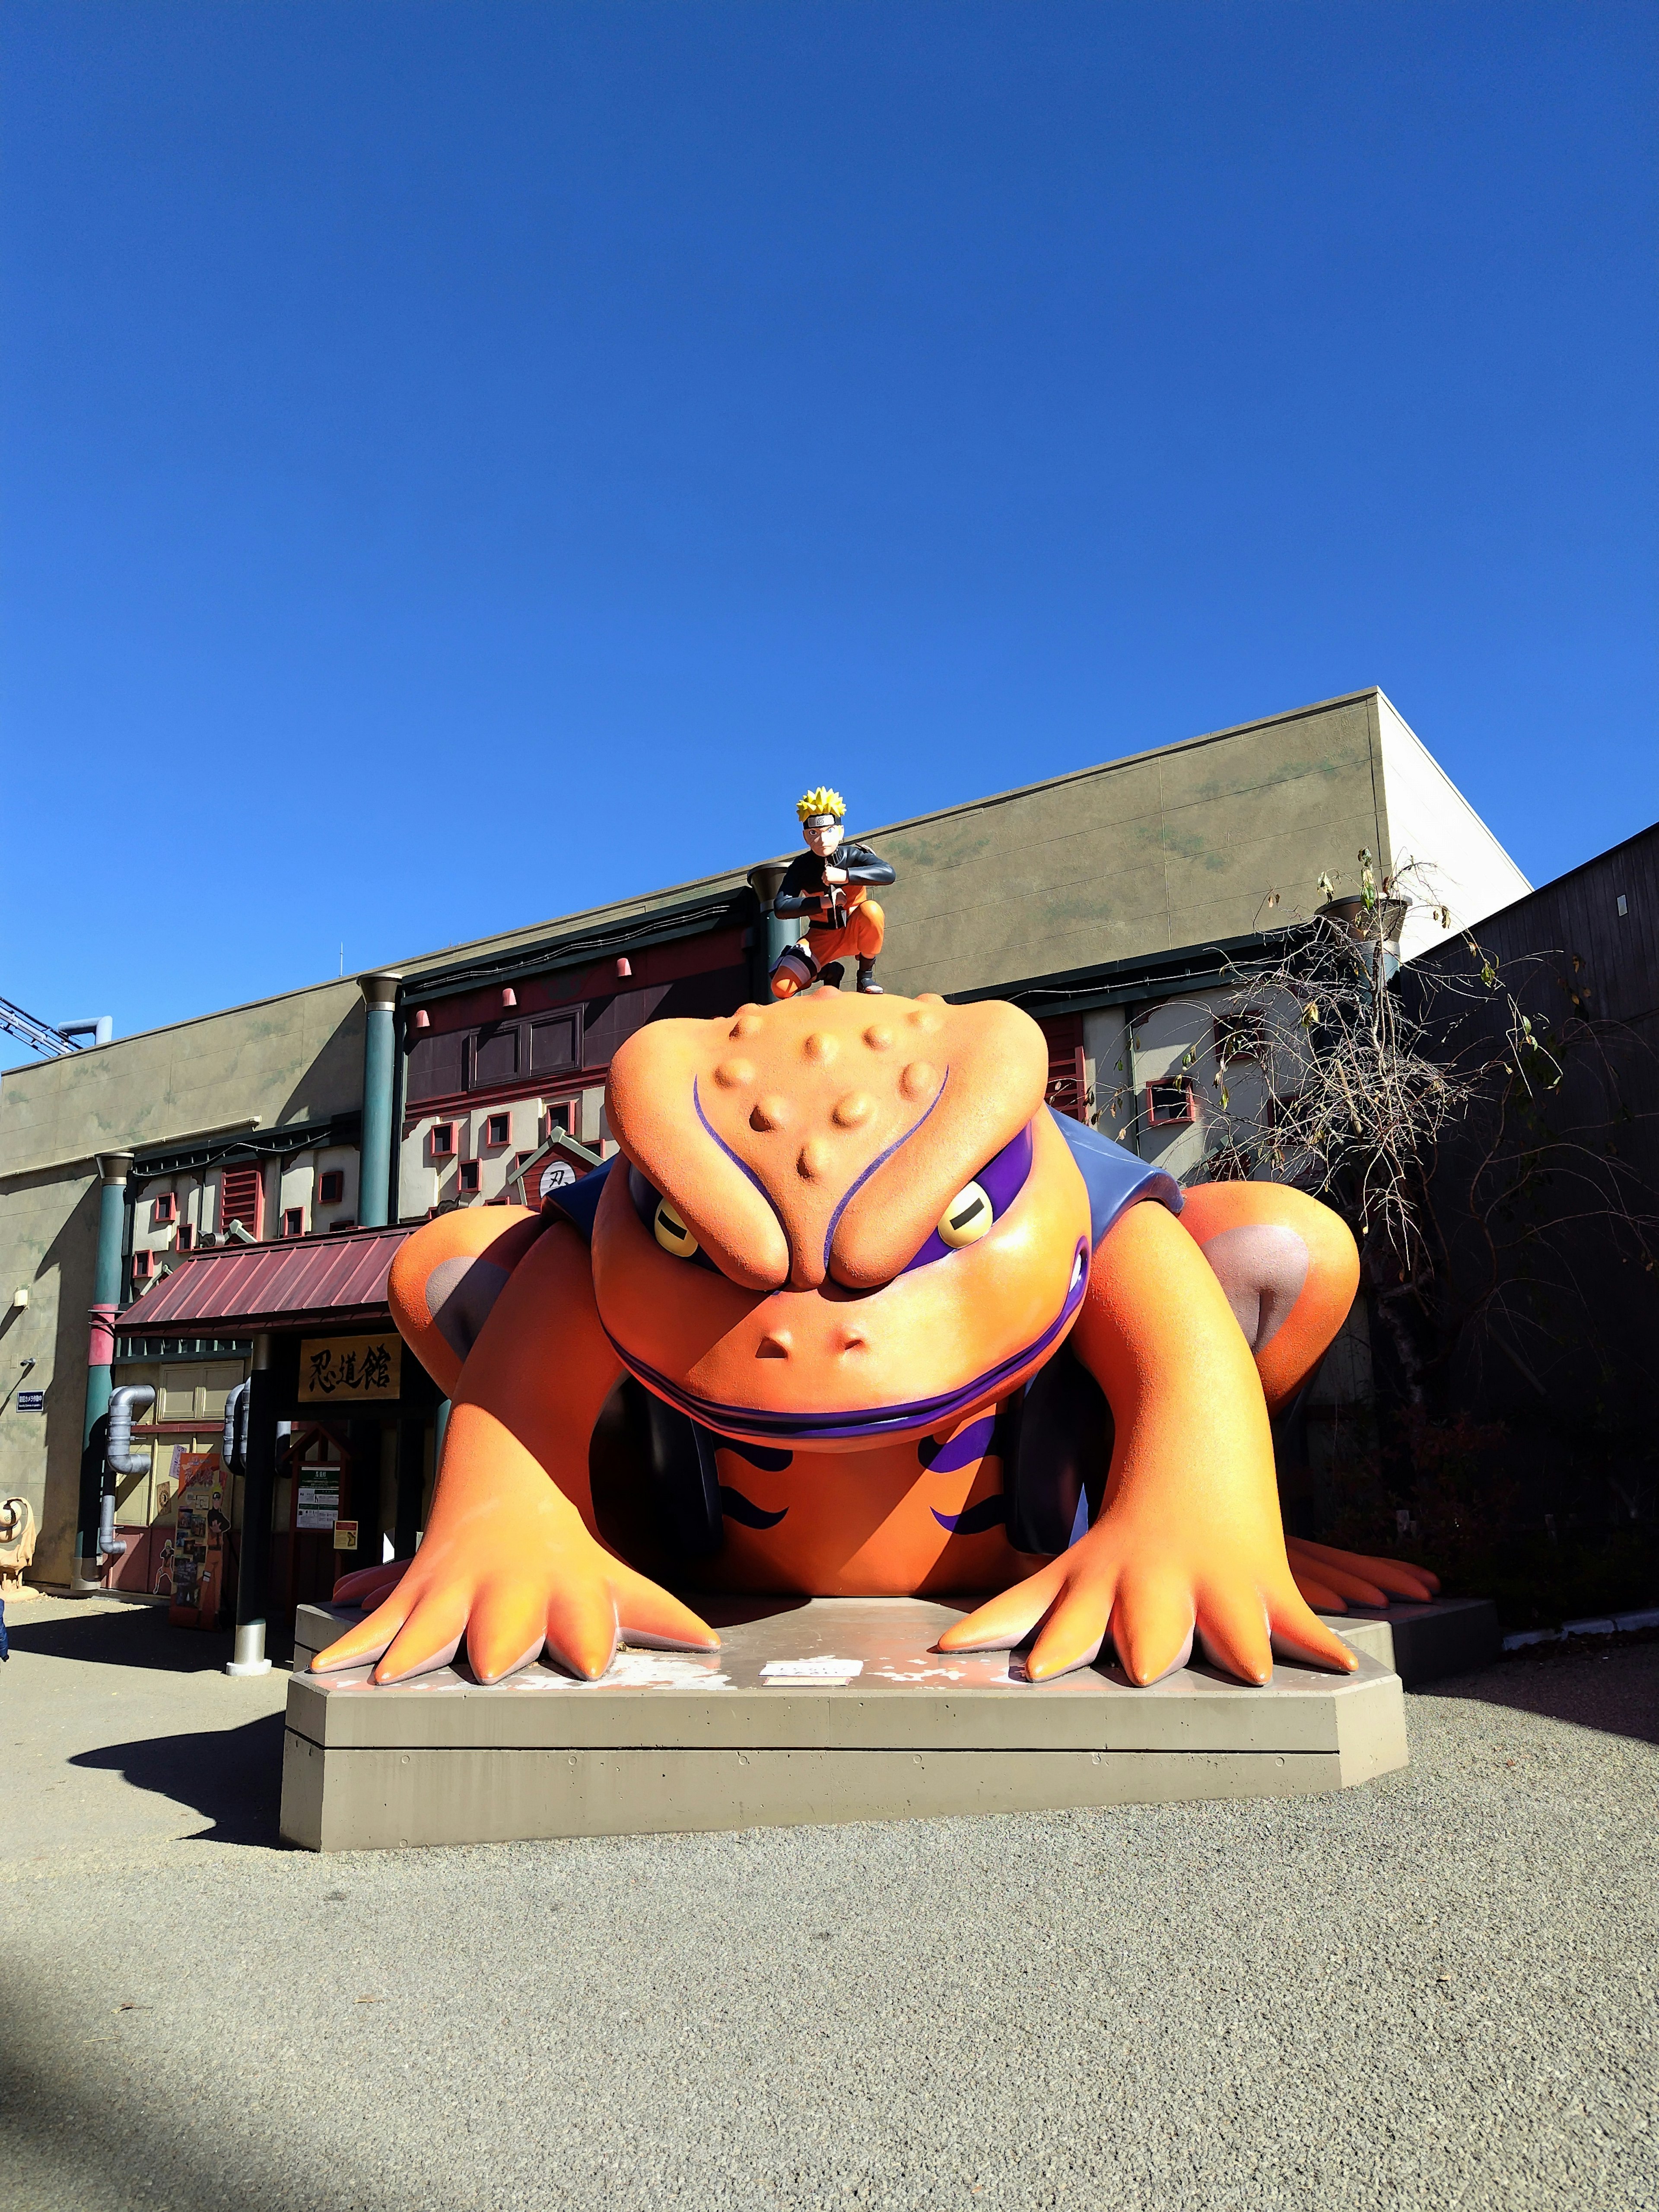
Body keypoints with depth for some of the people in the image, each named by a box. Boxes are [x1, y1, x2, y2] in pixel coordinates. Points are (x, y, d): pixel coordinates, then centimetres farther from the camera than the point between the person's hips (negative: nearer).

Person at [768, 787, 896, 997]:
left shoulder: (854, 856, -14)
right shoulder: (801, 866, -10)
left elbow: (888, 873, -33)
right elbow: (780, 907, -20)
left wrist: (844, 876, -43)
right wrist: (825, 902, -29)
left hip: (855, 932, -2)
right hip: (821, 938, 2)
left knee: (871, 910, -37)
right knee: (781, 988, -17)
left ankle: (866, 975, -11)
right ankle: (828, 972, 16)